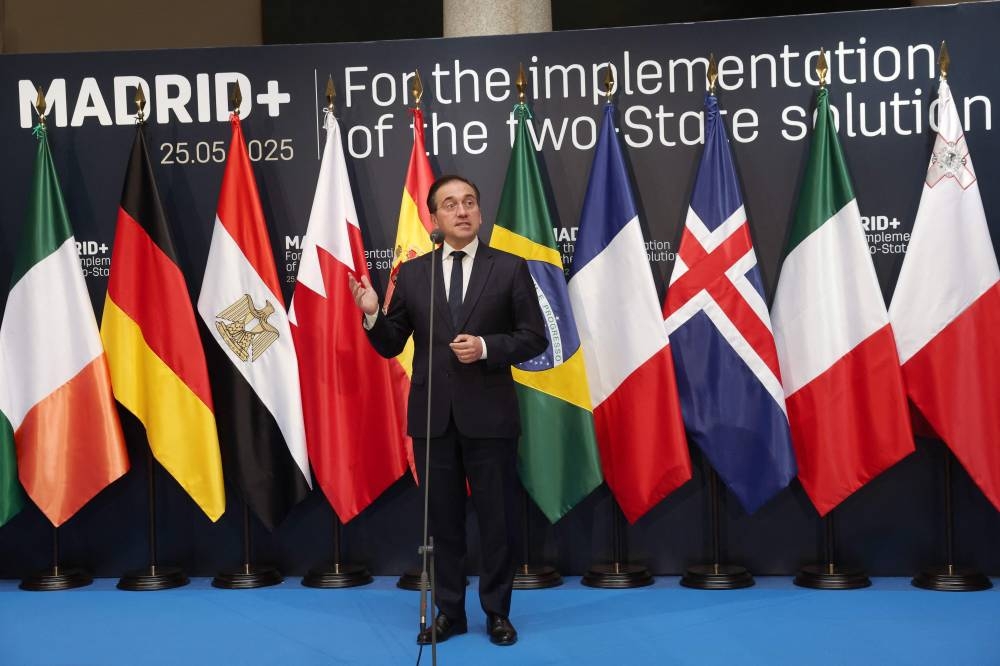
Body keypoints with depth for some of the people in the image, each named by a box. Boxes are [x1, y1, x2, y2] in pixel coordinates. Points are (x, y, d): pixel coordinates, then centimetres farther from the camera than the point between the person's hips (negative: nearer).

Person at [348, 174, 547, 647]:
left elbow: (534, 339, -1)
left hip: (489, 415, -2)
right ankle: (449, 612, 24)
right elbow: (390, 346, 6)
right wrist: (373, 314, -14)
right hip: (432, 416, 2)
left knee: (497, 519, 7)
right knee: (443, 519, 11)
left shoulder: (509, 268, 0)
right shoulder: (411, 274, 5)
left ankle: (497, 612, 22)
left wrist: (486, 347, -17)